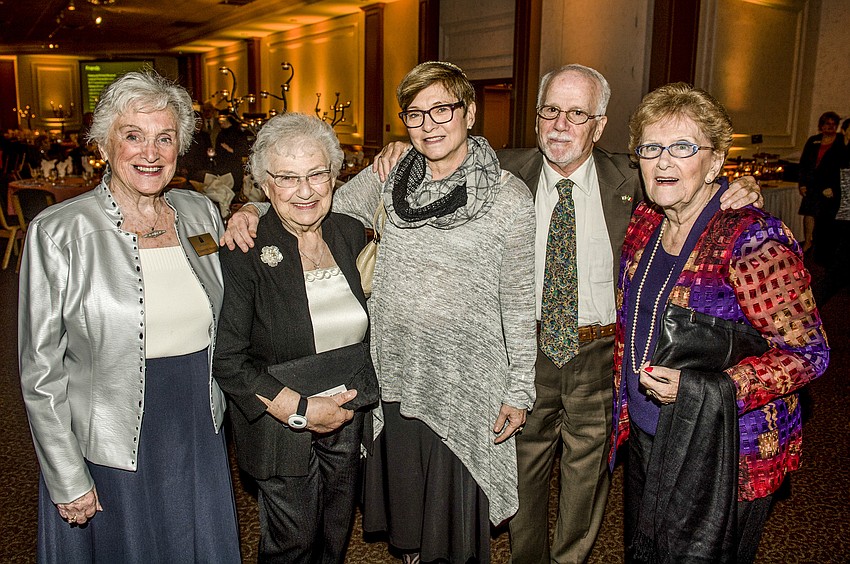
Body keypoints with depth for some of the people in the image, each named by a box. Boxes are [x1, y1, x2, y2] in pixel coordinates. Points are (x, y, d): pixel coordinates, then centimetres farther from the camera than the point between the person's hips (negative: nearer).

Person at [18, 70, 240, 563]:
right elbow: (41, 371, -10)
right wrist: (68, 480, -9)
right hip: (110, 454, -4)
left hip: (200, 441, 5)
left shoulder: (201, 213, 1)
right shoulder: (59, 232, -13)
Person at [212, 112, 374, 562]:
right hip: (282, 434, -4)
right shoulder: (244, 252, -17)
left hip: (349, 422, 4)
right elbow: (228, 360, -17)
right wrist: (301, 409, -19)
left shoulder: (351, 233, -3)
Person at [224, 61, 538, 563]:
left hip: (466, 385, -3)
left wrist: (520, 390, -4)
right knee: (404, 494, 22)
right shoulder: (390, 176, 1)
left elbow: (519, 302, -6)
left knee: (459, 512, 14)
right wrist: (253, 212, -12)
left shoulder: (509, 197, -8)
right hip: (395, 374, 4)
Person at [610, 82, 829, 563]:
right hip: (647, 441, 7)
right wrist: (623, 409, 12)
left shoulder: (753, 239, -21)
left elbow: (808, 353, -19)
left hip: (723, 456, -6)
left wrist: (698, 388, -28)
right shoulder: (644, 224, 1)